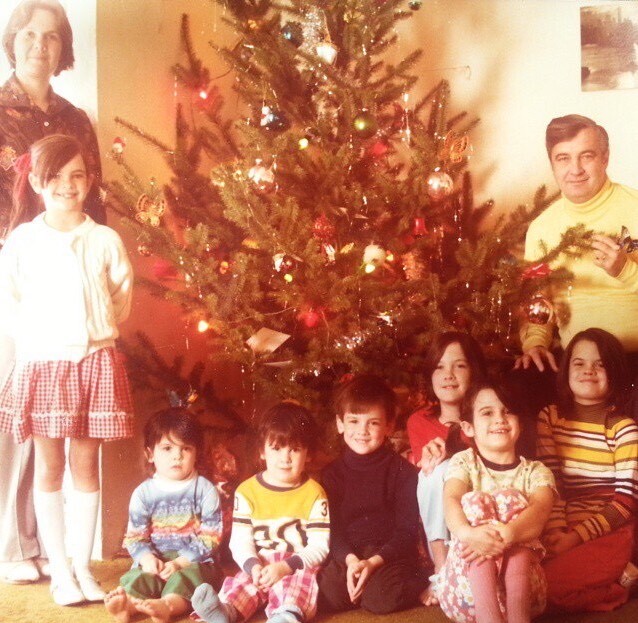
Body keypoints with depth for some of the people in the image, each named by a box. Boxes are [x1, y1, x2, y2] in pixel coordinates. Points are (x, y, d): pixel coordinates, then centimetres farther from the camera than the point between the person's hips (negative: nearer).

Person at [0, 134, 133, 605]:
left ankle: (83, 566, 18)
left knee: (86, 465, 7)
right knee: (49, 467, 6)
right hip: (41, 363, 0)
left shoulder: (105, 240, 2)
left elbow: (122, 297, 10)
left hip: (95, 361, 1)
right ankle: (60, 571, 16)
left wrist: (99, 329, 1)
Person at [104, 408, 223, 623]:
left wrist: (180, 562, -17)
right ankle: (128, 603, -56)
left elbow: (210, 537, -6)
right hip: (155, 561, 2)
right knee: (137, 577, -26)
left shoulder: (205, 490, 0)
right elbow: (135, 536, 3)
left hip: (194, 560, -2)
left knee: (184, 577, -32)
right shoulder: (144, 492, 6)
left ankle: (168, 605, -60)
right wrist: (147, 558, -19)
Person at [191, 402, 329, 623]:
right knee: (243, 582, -27)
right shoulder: (247, 491, 6)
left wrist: (286, 567, -20)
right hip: (260, 566, 3)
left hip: (298, 567, -3)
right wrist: (253, 566, -22)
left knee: (298, 583, -34)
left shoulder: (313, 493, 0)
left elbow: (320, 546, -4)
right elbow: (240, 541, 1)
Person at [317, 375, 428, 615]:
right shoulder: (332, 473, 8)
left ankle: (423, 590, -2)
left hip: (389, 555, -2)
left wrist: (374, 562, -19)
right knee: (327, 595, -27)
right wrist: (351, 560, -18)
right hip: (346, 555, 3)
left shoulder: (403, 471, -1)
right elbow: (332, 528, 2)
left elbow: (407, 529, -5)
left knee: (380, 599, -31)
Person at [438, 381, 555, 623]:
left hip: (521, 578, 0)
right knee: (473, 502, -23)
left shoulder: (535, 471, 8)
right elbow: (451, 499, -15)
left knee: (510, 498, -20)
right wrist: (468, 533, -40)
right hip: (466, 591, 0)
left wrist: (507, 534, -40)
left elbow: (540, 508, -16)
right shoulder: (463, 462, 8)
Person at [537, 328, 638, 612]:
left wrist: (574, 538, -17)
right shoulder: (550, 417, 7)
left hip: (608, 534, -4)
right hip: (560, 531, 4)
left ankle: (615, 588, 1)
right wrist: (555, 532, -18)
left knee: (541, 583, -27)